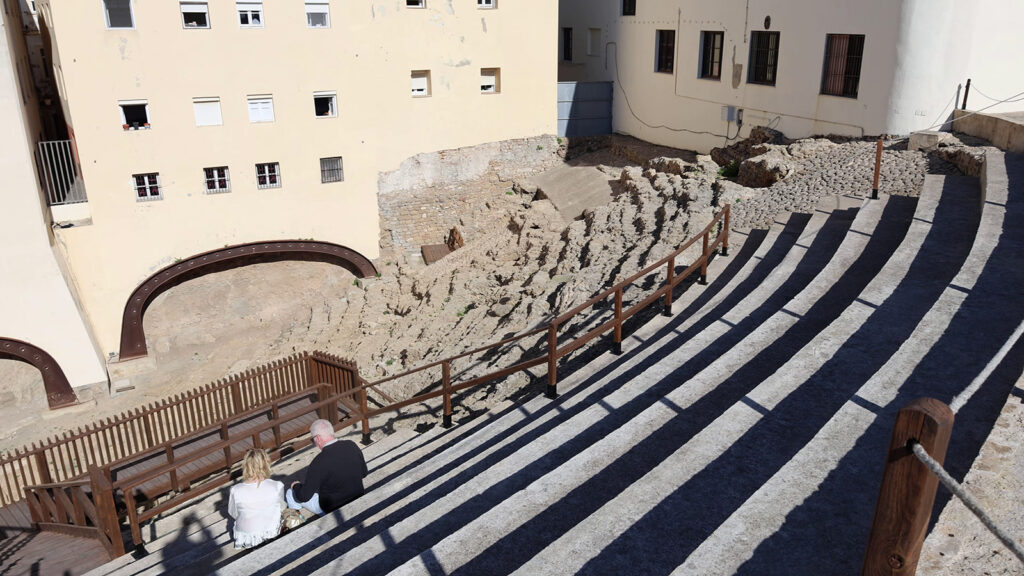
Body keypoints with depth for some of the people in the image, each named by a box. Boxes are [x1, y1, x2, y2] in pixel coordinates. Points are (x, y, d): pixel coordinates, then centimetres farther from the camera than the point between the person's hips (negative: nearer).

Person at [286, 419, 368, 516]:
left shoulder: (319, 462, -29)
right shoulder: (352, 445, -11)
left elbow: (304, 497, -20)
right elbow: (364, 473, 4)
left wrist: (296, 486, 1)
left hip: (332, 509, -6)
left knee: (290, 494, 10)